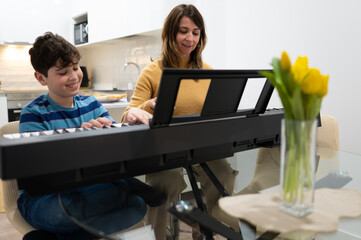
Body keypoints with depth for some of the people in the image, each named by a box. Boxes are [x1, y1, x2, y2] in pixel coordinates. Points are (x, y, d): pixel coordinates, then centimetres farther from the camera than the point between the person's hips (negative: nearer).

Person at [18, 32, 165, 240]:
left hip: (87, 190, 4)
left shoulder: (92, 104, 7)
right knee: (62, 208, -40)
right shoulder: (33, 114, -8)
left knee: (137, 205, -22)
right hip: (42, 198, -4)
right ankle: (130, 186, -17)